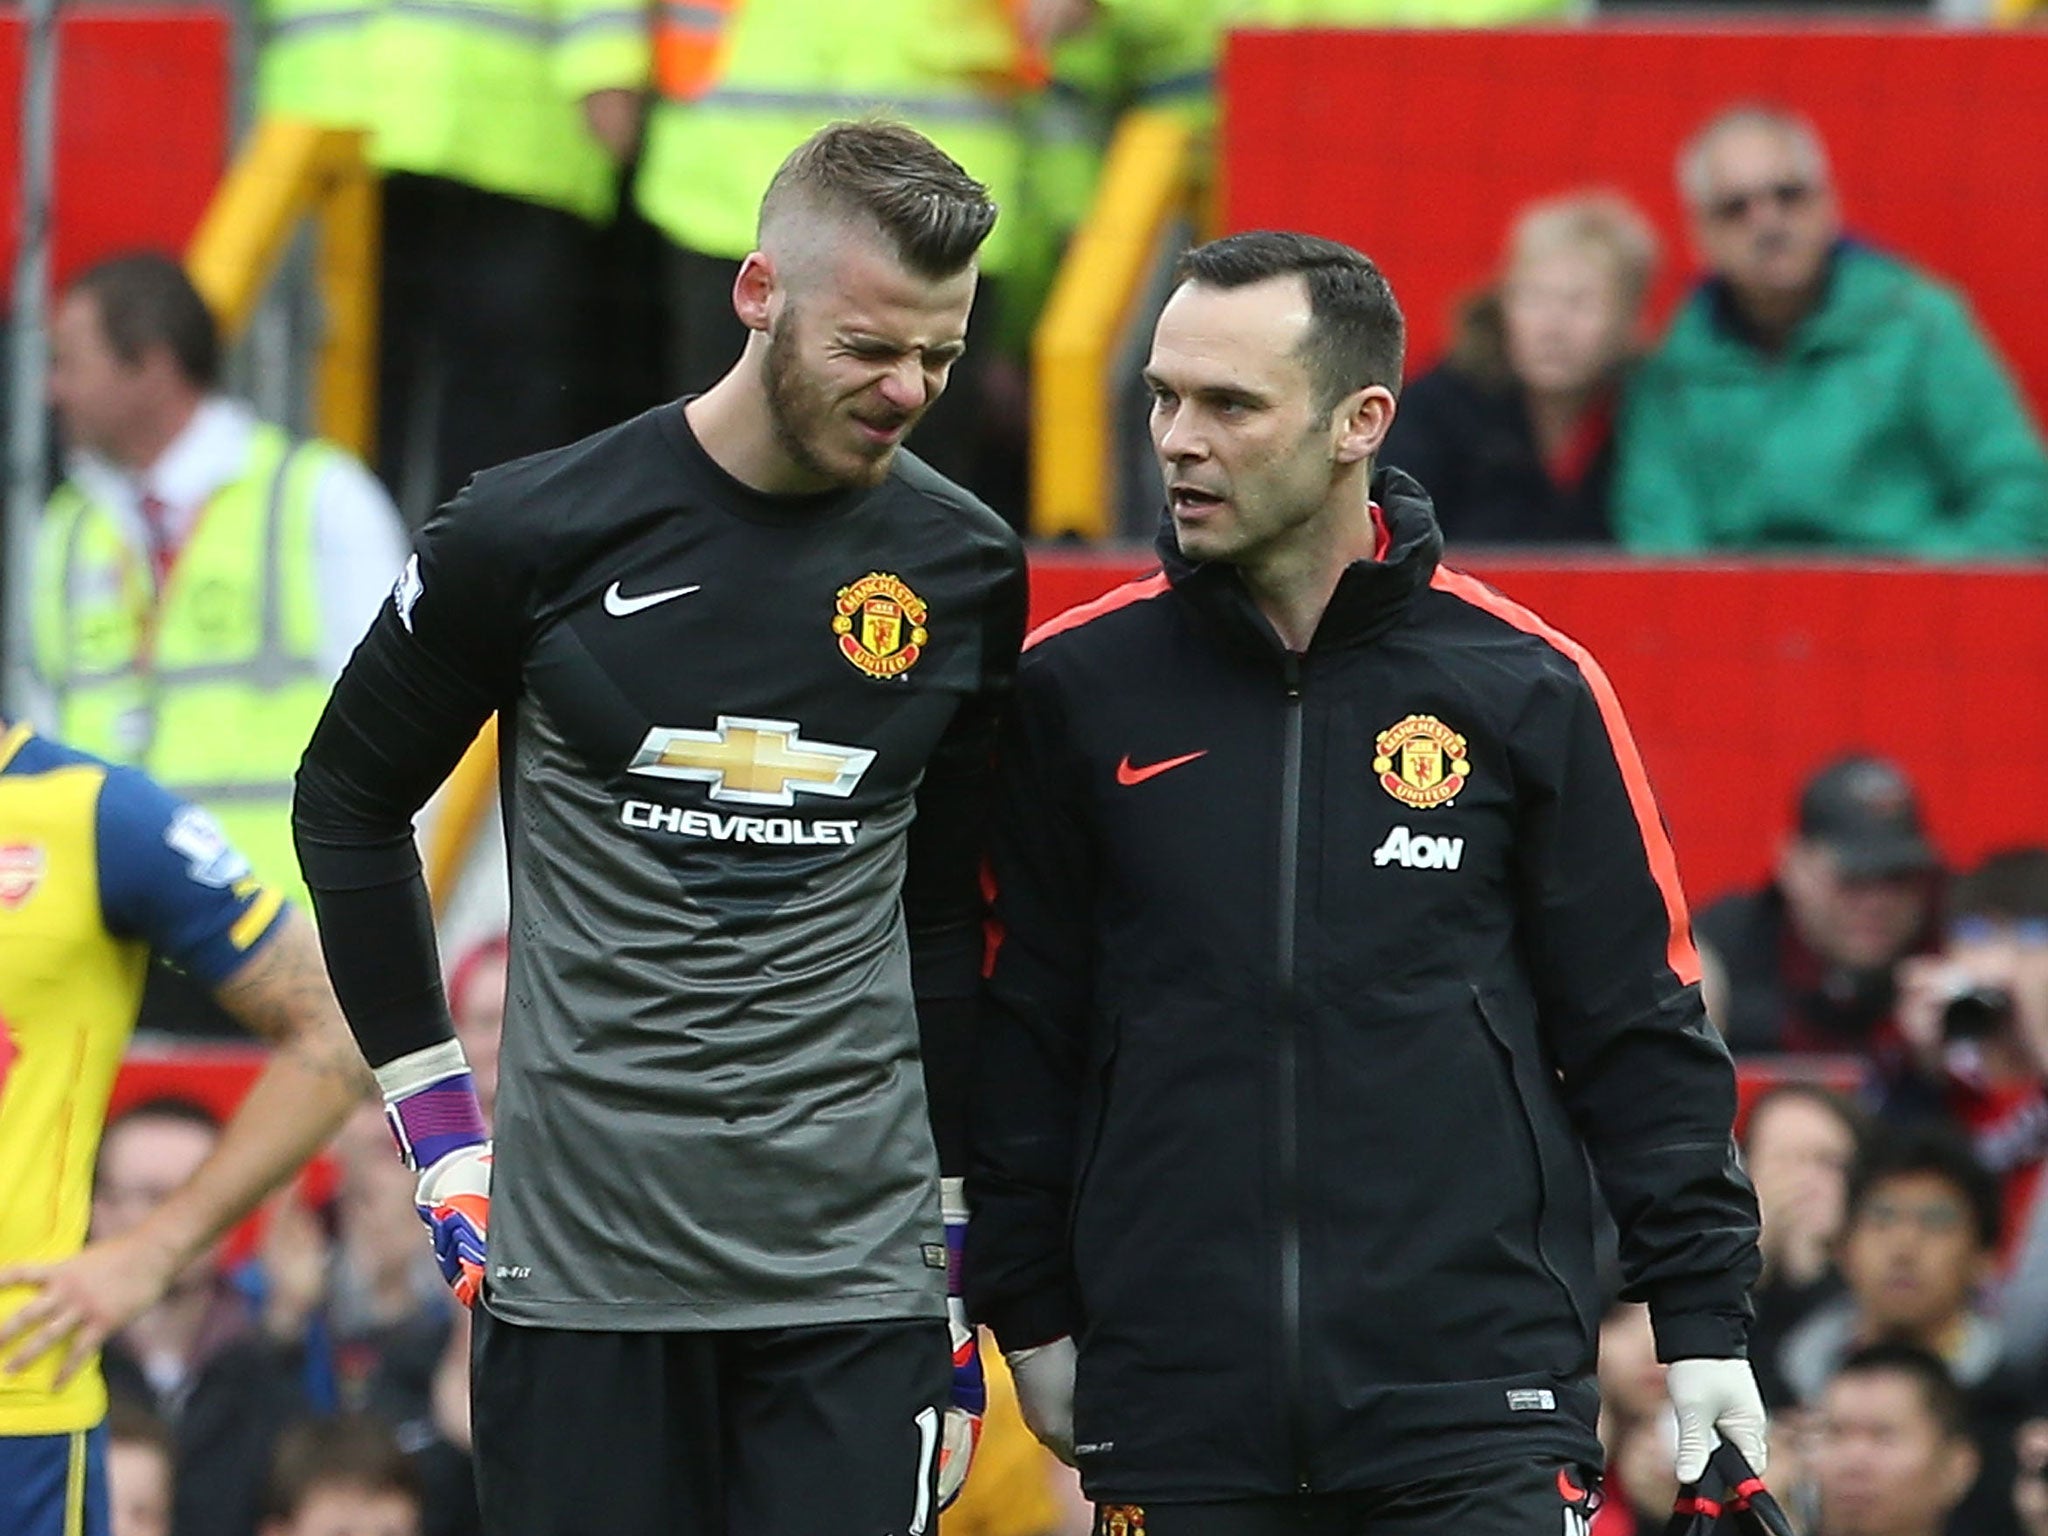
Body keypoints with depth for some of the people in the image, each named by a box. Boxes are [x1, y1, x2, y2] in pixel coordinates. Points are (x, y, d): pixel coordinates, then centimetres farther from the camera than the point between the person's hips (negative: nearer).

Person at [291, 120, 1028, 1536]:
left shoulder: (966, 574, 4)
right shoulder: (537, 537, -5)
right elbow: (350, 803, 9)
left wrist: (955, 1266, 13)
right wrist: (436, 1121, 4)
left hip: (852, 1274, 2)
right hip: (579, 1254, -2)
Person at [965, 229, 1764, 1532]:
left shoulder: (1526, 687, 2)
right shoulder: (1077, 687, 4)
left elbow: (1639, 1025, 6)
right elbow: (1015, 1024, 10)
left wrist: (1704, 1317, 3)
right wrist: (1031, 1313, 8)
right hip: (1178, 1415, 1)